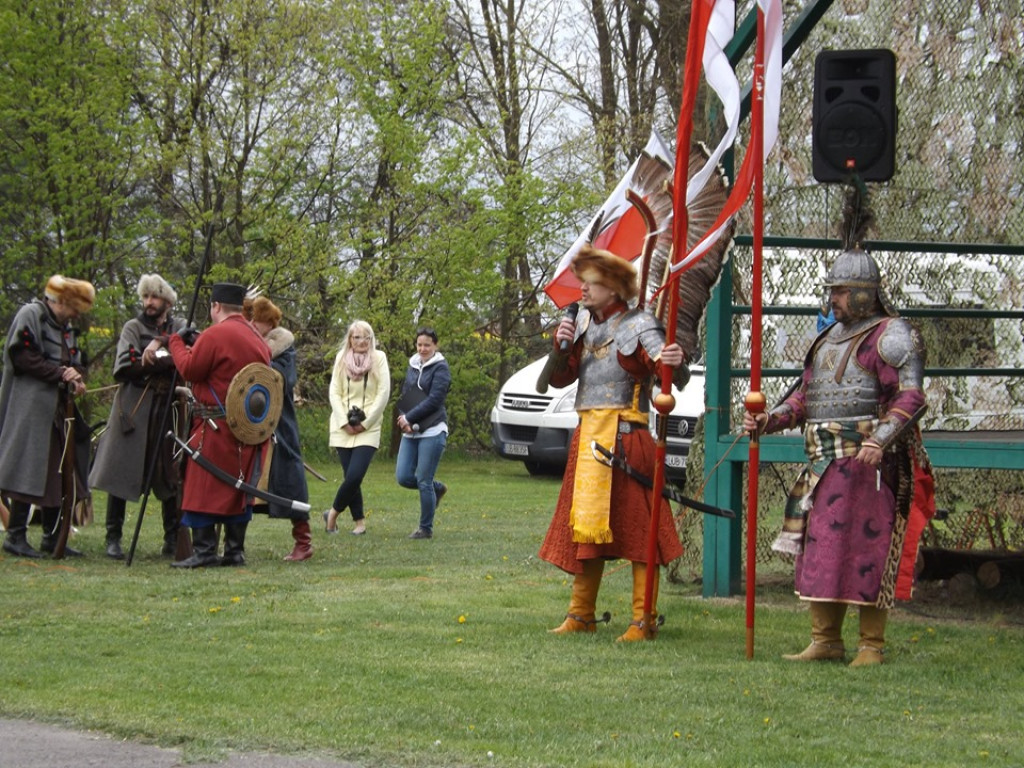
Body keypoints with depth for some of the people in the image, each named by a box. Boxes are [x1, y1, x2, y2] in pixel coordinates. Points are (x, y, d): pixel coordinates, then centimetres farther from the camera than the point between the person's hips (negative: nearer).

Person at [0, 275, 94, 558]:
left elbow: (76, 362, 24)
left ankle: (52, 537, 13)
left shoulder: (67, 327, 20)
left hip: (59, 411, 9)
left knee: (58, 473, 8)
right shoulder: (30, 315, -6)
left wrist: (77, 379, 0)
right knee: (30, 469, -11)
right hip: (32, 407, -9)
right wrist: (59, 373, -17)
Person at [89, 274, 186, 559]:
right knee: (121, 471, -4)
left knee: (170, 476, 3)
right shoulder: (133, 328, 5)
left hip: (169, 412, 2)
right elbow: (125, 367, -9)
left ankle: (173, 539, 11)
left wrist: (150, 361, -16)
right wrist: (167, 361, -17)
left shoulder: (180, 329, 12)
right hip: (134, 411, -2)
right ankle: (113, 538, 2)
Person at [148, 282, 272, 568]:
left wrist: (176, 342, 3)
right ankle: (235, 551, 11)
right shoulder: (257, 338, 12)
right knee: (237, 488, 11)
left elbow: (189, 370, -12)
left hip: (216, 426, -7)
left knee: (204, 488, -3)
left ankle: (204, 551, -7)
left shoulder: (215, 335, -12)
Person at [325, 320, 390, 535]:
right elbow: (334, 392, 4)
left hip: (368, 429, -2)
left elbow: (383, 394, -3)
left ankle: (333, 513, 5)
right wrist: (344, 422, -7)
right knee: (351, 476, -1)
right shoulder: (341, 359, 5)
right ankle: (359, 521, 13)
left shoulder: (379, 358, 0)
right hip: (343, 428, 2)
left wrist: (365, 423, -8)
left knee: (355, 476, -14)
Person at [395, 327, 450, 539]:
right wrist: (404, 421, -5)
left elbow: (434, 400, -14)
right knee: (403, 477, 0)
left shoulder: (440, 368, -5)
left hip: (432, 432, -7)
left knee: (424, 481, -5)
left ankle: (426, 528, 7)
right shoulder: (413, 366, 14)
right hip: (411, 433, 7)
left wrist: (409, 418, -13)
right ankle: (438, 489, 28)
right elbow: (404, 396, 13)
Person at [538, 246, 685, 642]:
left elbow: (657, 354, -26)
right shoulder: (582, 324, 14)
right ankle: (581, 614, 23)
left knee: (636, 526, -5)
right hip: (588, 433, 7)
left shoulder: (638, 324, -6)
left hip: (626, 435, -7)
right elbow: (560, 379, 13)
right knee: (584, 523, 12)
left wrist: (672, 360, -49)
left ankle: (643, 620, 0)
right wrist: (562, 346, -5)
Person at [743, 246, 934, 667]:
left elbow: (910, 398, -14)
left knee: (866, 550, -7)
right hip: (824, 461, 8)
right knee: (818, 549, 7)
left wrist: (881, 439, -28)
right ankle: (825, 641, 15)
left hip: (866, 463, -8)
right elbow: (805, 397, 24)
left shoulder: (891, 336, -5)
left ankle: (872, 645, 0)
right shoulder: (829, 337, 20)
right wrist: (769, 420, 7)